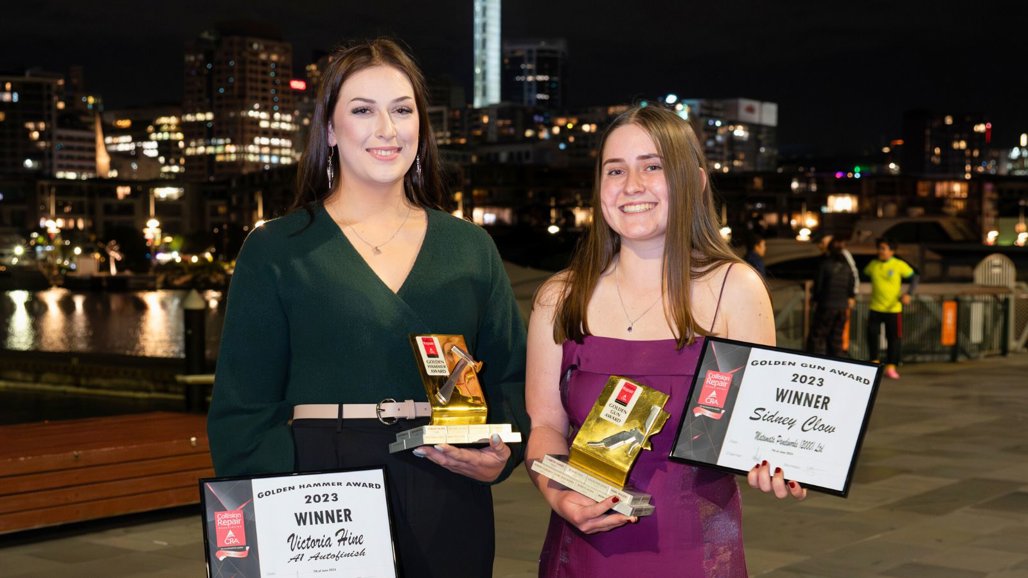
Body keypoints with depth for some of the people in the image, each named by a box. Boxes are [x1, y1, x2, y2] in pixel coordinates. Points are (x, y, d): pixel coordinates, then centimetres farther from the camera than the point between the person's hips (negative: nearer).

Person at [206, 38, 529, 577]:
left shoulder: (471, 248, 9)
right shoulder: (274, 250, 1)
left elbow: (512, 378, 10)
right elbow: (241, 412, -1)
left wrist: (501, 456, -9)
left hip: (448, 507, 3)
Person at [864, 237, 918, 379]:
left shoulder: (900, 265, -5)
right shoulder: (873, 265, 3)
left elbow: (914, 278, -1)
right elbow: (864, 275, 19)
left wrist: (908, 294, -16)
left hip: (893, 309, -2)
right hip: (875, 308, 2)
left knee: (893, 338, 2)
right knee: (872, 334, -7)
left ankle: (890, 367, 12)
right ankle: (875, 363, 9)